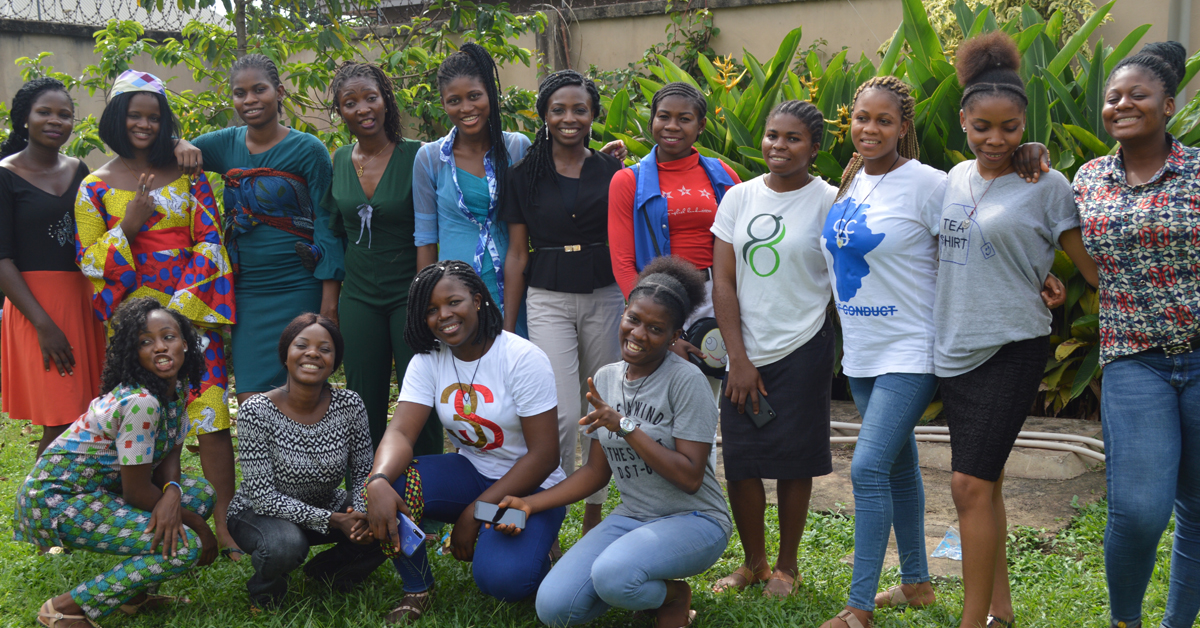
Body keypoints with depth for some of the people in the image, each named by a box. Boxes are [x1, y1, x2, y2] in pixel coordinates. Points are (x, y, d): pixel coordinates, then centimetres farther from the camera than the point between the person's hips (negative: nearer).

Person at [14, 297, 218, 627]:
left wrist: (173, 493, -23)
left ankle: (134, 594, 12)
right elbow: (137, 491, -21)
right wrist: (197, 525, -10)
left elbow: (170, 456, 0)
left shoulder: (178, 386, 0)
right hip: (57, 499, -9)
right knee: (185, 547, -18)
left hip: (103, 486, 9)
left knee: (202, 492, 4)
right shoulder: (139, 402, -27)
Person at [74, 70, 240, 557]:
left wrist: (180, 306, -7)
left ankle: (225, 519, -1)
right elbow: (89, 261, 5)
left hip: (193, 310, 0)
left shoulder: (186, 172, 7)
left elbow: (210, 240, 2)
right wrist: (127, 227, -11)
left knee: (211, 413, -7)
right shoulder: (96, 187, 7)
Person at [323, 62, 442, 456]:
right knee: (366, 406, 9)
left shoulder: (415, 156, -8)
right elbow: (335, 234, 15)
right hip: (359, 298, 4)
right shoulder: (340, 161, 6)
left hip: (409, 294, -4)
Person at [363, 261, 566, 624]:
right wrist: (378, 482, -39)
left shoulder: (523, 359, -16)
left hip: (530, 486, -4)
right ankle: (417, 590, -1)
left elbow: (545, 455, -17)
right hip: (470, 472, 5)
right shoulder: (427, 361, -2)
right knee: (389, 484, -24)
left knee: (500, 578, -31)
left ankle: (533, 550, 6)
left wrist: (474, 514, -20)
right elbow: (401, 431, -15)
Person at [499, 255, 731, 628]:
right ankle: (639, 588, 12)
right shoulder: (605, 379, 7)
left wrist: (626, 426, -22)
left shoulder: (686, 381, -13)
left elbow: (690, 478, -18)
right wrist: (530, 504, 2)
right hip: (631, 516, 6)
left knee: (611, 575, -35)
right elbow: (597, 471, 12)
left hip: (693, 520, -6)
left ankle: (674, 596, -2)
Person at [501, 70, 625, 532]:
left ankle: (594, 511, 25)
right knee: (563, 415, -12)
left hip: (605, 297, 2)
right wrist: (507, 327, 3)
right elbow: (517, 254, 4)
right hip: (548, 299, -1)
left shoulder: (612, 172, 5)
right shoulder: (526, 175, 3)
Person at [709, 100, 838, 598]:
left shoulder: (828, 201, -3)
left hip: (803, 351, -3)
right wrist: (739, 359, -2)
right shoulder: (739, 197, 5)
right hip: (745, 354, 3)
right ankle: (753, 562, 25)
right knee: (739, 461, 6)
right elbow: (723, 281, 3)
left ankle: (787, 565, 23)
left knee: (793, 462, 4)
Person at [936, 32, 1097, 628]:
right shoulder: (955, 178, 10)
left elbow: (1095, 267, -4)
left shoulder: (1045, 186, -6)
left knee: (971, 485, -11)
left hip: (1009, 349, -6)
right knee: (982, 484, 13)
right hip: (953, 348, 6)